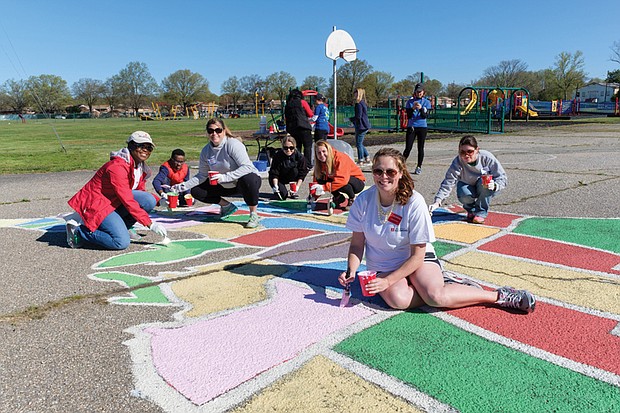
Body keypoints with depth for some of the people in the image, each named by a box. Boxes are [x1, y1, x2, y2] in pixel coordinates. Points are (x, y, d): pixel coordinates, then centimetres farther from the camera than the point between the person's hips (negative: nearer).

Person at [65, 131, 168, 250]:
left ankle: (119, 227, 3)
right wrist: (150, 224, -29)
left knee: (149, 200, -14)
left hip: (115, 202, 9)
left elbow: (141, 193, 13)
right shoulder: (117, 166, -25)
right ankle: (78, 232, -3)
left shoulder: (141, 168, 4)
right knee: (122, 242, -22)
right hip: (97, 204, -9)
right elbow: (127, 201, -29)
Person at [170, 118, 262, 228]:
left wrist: (224, 177, -40)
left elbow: (247, 167, -32)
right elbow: (202, 175, 4)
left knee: (247, 179, -42)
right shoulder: (206, 151, -3)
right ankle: (227, 206, 14)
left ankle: (253, 214, -20)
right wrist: (185, 185, -10)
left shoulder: (233, 144, -22)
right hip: (225, 186, 7)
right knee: (196, 191, -1)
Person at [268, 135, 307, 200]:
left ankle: (293, 191, -13)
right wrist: (275, 187, -31)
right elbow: (274, 173, -19)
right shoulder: (277, 156, -21)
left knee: (295, 170, -30)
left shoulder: (299, 156, -19)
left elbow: (302, 174, -16)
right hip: (280, 179, -2)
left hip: (292, 178, 2)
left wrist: (297, 187, -27)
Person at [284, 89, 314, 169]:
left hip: (292, 128, 5)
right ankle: (307, 164, -8)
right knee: (308, 146, -1)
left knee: (297, 147, 12)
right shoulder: (302, 102, 1)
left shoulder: (287, 105, 13)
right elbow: (310, 114, 2)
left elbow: (286, 118, 16)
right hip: (304, 127, -5)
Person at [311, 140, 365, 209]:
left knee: (342, 183, -39)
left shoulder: (340, 158, -27)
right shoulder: (320, 162, -6)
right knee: (320, 180, -17)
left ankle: (352, 198, -9)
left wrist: (323, 187, -46)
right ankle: (340, 198, -1)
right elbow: (316, 179, -3)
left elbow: (342, 179, -40)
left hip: (358, 182, -6)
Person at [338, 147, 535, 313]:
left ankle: (500, 295, -8)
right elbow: (357, 243, -3)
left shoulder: (414, 202, -20)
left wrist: (388, 281, -24)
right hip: (382, 266, 2)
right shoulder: (363, 201, -12)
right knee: (398, 299, -31)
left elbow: (417, 255, -16)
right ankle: (444, 283, -6)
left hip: (417, 259, -2)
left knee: (435, 296, -30)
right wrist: (351, 270, -22)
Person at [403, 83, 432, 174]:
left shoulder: (426, 102, 6)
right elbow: (408, 116, -2)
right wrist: (413, 108, -18)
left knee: (420, 148, 3)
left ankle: (419, 167, 11)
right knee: (408, 148, -6)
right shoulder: (410, 102, 6)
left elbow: (425, 116, -5)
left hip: (422, 127, 1)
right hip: (411, 127, 0)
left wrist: (421, 108, -23)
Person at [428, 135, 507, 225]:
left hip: (486, 190, 0)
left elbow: (503, 177, -22)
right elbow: (448, 182, -32)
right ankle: (471, 210, 5)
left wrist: (494, 185, -46)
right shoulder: (457, 162, -27)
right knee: (464, 196, -32)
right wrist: (437, 202, -45)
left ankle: (481, 213, -12)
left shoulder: (486, 157, -27)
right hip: (468, 186, 0)